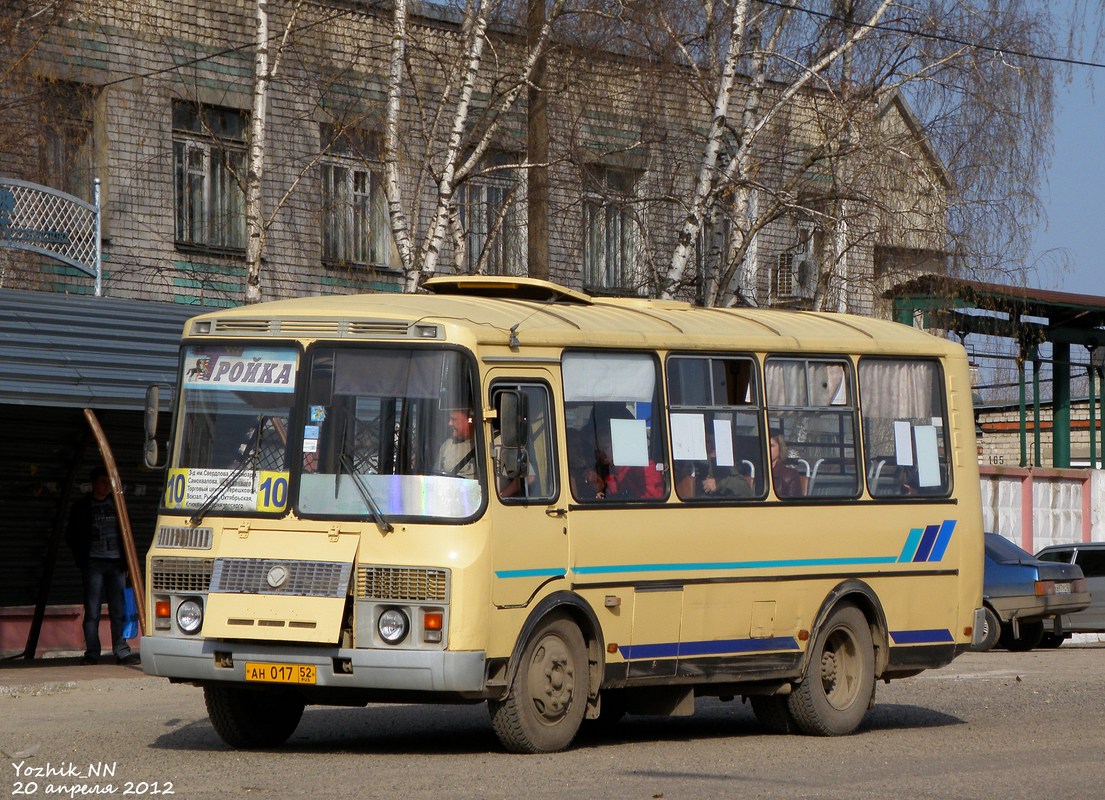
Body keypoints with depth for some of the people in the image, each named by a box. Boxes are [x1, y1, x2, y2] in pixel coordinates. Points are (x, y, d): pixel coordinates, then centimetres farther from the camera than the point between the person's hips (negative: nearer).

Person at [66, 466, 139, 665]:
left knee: (119, 610, 1)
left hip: (116, 562, 3)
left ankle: (122, 651, 3)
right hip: (93, 564, -3)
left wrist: (125, 561, 11)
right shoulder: (82, 506, 5)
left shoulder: (116, 503, 15)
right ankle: (92, 653, -1)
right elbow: (71, 535, 6)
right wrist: (82, 557, -3)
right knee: (92, 611, -4)